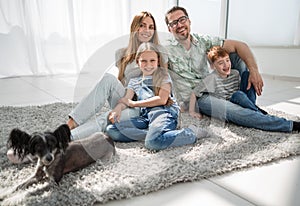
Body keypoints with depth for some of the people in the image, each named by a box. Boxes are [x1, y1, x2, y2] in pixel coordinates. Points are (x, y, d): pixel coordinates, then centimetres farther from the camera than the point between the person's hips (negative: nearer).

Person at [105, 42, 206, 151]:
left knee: (153, 142, -38)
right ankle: (152, 134, -21)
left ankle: (187, 135, -15)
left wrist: (134, 103, 0)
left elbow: (162, 99, -5)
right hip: (145, 116, 6)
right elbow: (126, 99, 12)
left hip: (163, 111, -6)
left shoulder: (162, 75, 9)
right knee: (111, 130, -17)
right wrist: (118, 108, -14)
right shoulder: (134, 82, 24)